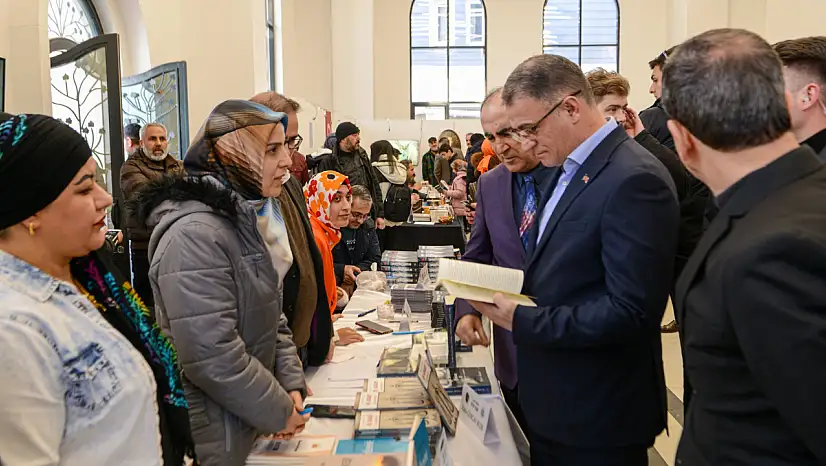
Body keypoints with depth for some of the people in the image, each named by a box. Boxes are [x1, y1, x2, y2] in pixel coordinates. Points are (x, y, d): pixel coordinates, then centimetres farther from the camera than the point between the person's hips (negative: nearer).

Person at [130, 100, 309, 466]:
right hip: (213, 436, -9)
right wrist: (279, 413, -16)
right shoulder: (195, 235, -25)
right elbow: (212, 357, -28)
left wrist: (291, 384, -1)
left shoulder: (240, 218, 6)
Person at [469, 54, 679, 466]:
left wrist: (522, 322, -22)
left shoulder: (634, 179, -21)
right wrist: (508, 296, -2)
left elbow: (630, 311, -25)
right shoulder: (567, 170, 8)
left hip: (598, 418, -8)